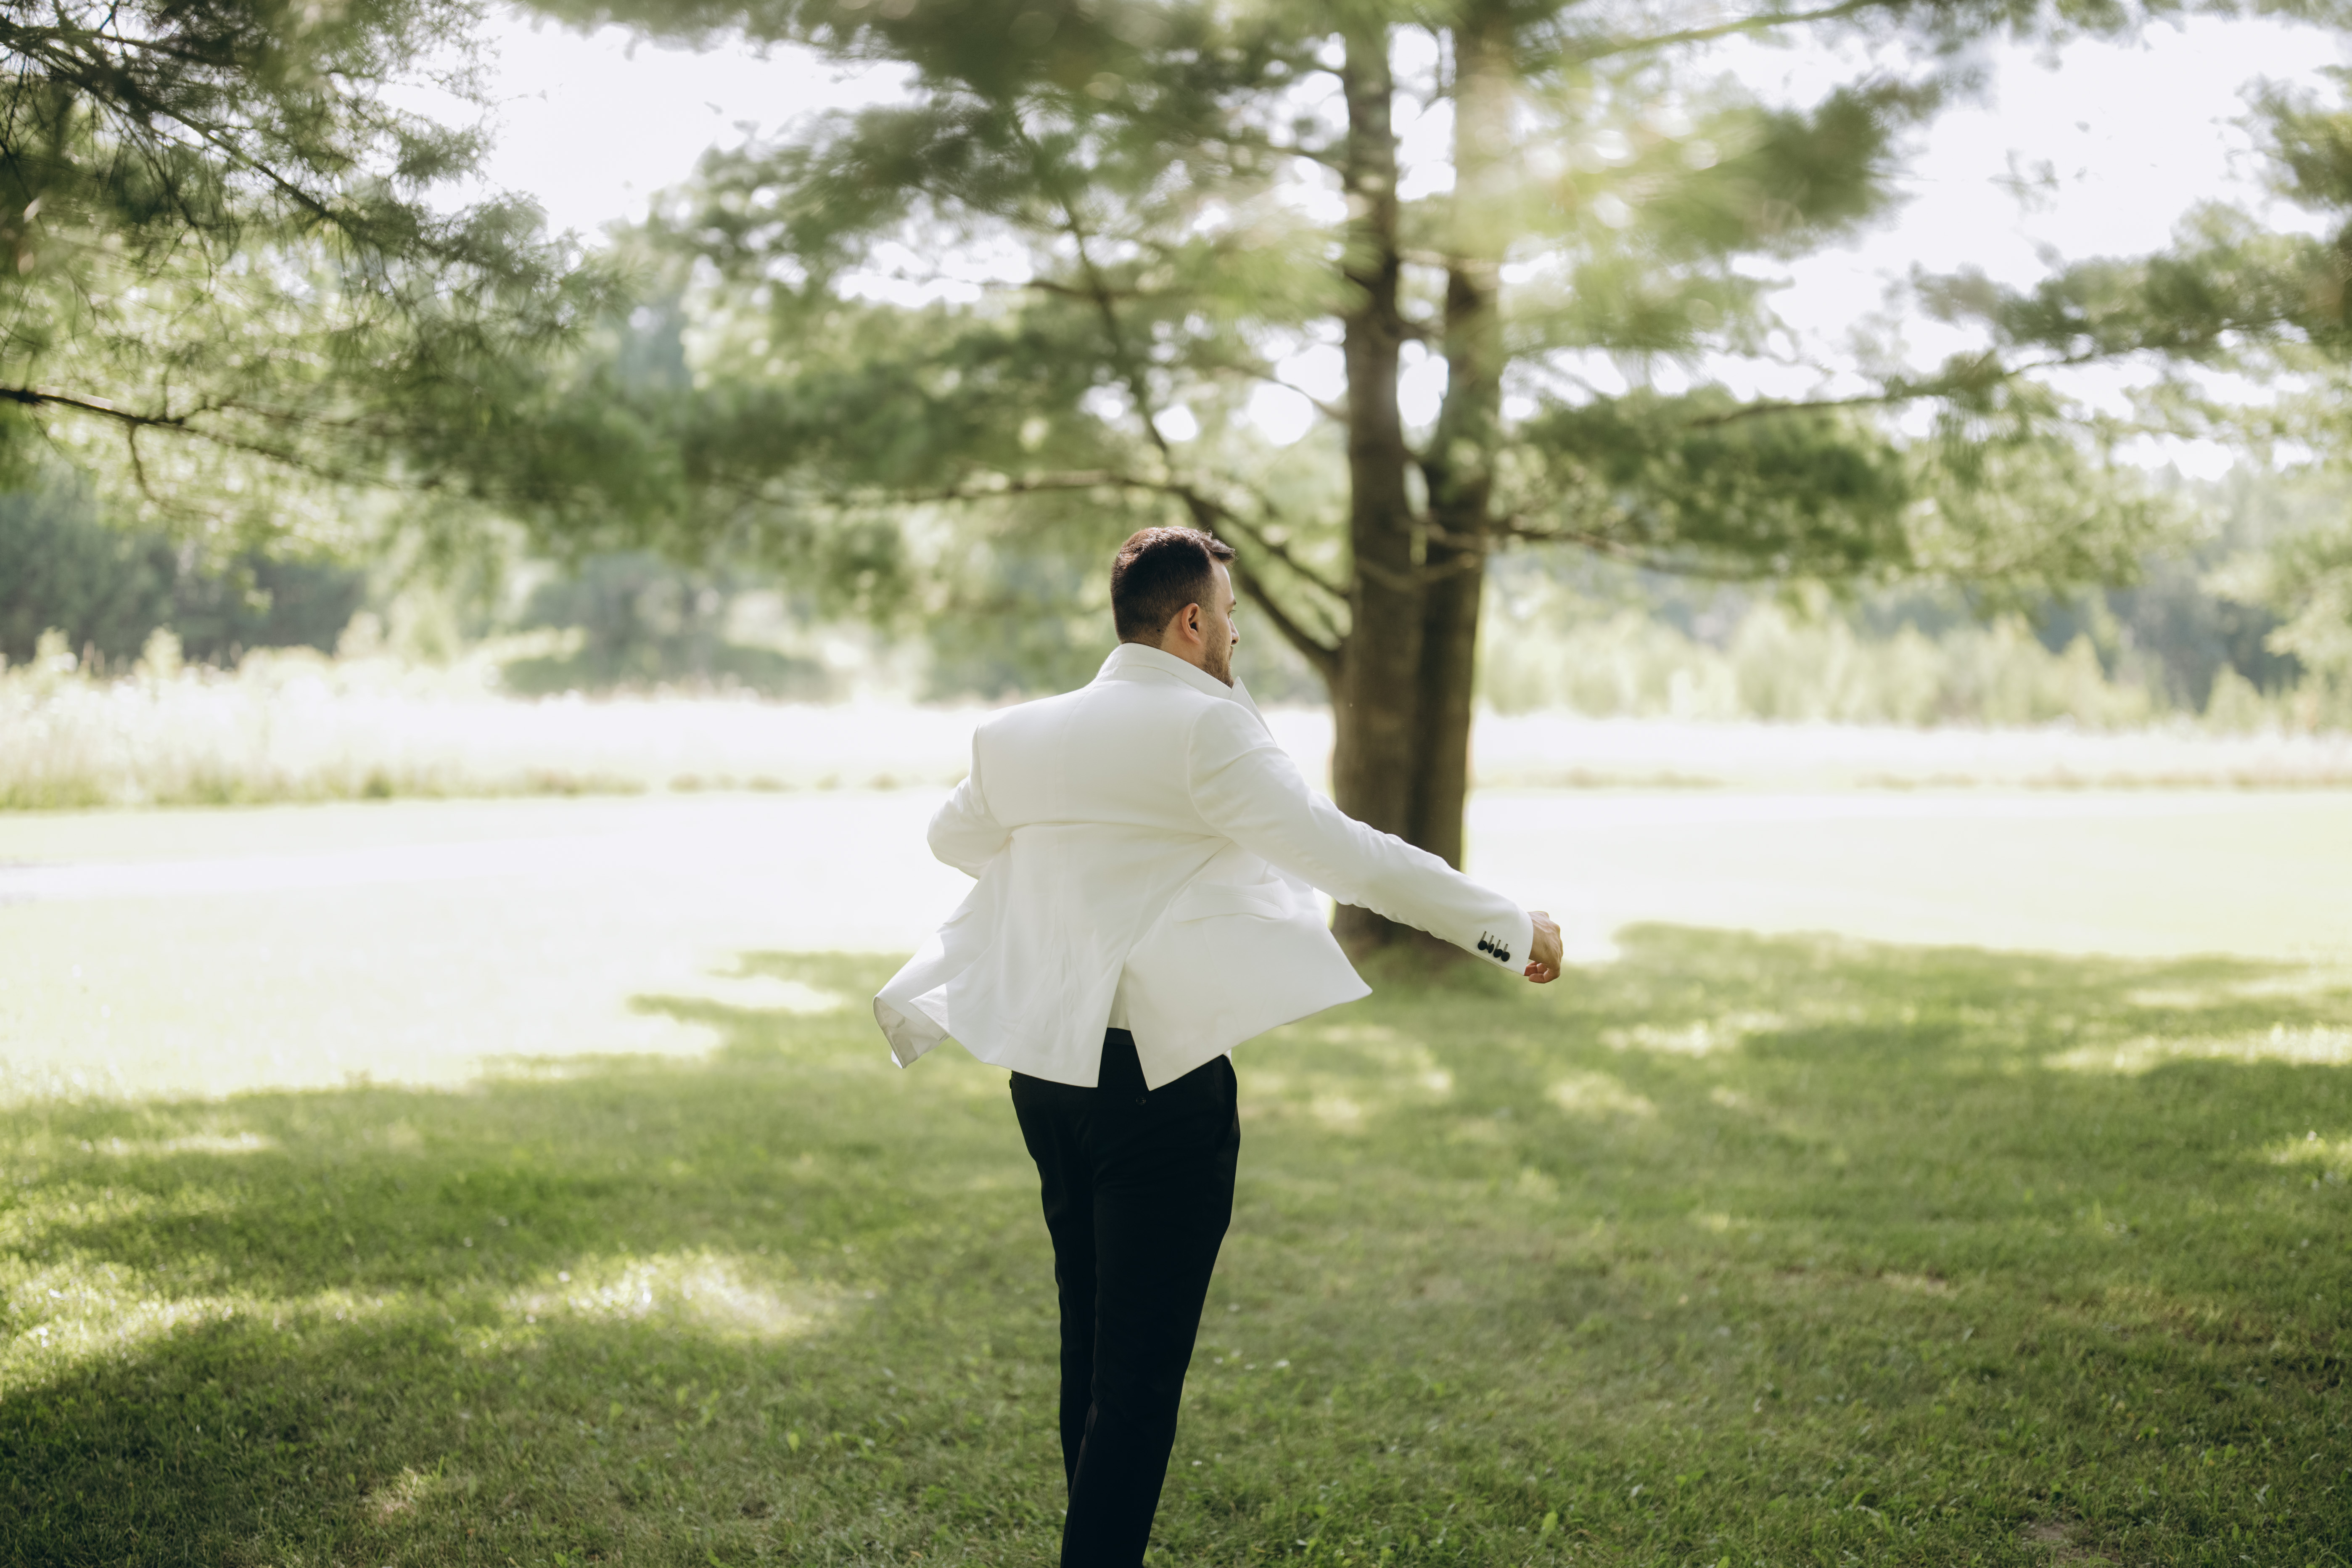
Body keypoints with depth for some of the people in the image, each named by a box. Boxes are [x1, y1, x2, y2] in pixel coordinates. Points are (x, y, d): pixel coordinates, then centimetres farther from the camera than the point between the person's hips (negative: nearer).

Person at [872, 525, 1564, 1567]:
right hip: (1162, 1081, -7)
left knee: (1091, 1350, 19)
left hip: (1047, 1076, 8)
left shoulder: (1022, 735, 8)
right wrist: (1509, 929, -13)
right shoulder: (1204, 729, -13)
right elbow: (1340, 852, -19)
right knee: (1141, 1369, -1)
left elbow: (954, 835, 27)